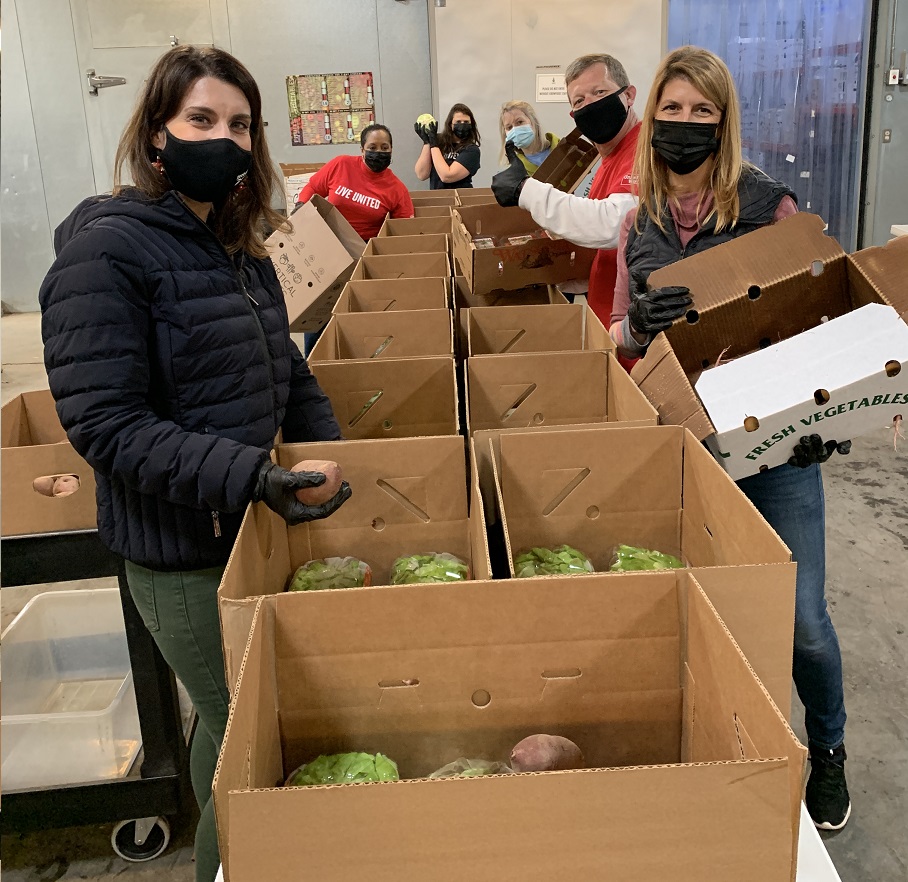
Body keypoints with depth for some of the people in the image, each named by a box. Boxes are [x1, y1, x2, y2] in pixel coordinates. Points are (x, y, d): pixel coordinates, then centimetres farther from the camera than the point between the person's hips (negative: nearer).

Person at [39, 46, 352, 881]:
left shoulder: (237, 244, 8)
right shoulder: (105, 248, -16)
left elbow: (286, 371, 16)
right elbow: (104, 423, -22)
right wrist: (245, 473, -31)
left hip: (254, 523, 7)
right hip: (181, 554, -7)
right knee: (240, 726, 7)